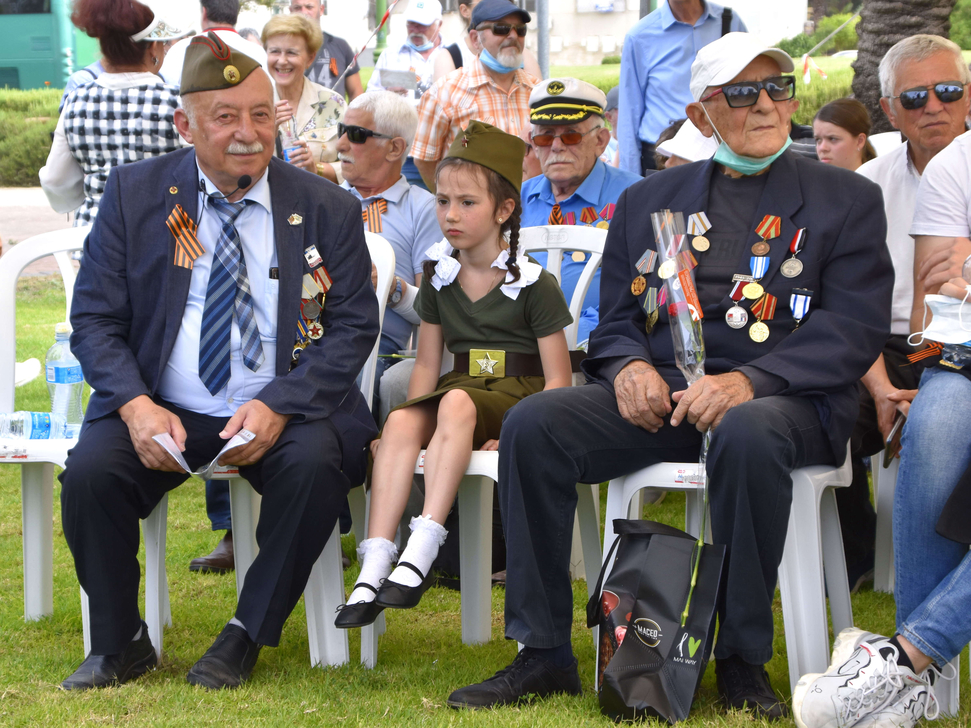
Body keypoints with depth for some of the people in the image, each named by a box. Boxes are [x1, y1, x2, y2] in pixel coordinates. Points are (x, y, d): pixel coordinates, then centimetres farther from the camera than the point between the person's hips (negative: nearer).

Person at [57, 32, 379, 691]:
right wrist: (137, 406, -17)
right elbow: (95, 319, 2)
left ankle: (247, 637, -12)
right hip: (163, 410, 1)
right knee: (90, 471, -27)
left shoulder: (327, 210, 3)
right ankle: (120, 644, -3)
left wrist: (278, 407, -17)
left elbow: (354, 328, 0)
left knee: (316, 463, -32)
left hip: (284, 413, 0)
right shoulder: (135, 194, 4)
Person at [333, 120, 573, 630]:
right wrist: (418, 424, -3)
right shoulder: (438, 278, 13)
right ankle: (374, 565, -41)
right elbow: (427, 364, 15)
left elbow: (557, 379, -5)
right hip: (461, 389, 4)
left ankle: (422, 549, -47)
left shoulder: (534, 285, -2)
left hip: (516, 395, -4)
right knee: (400, 421, -29)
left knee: (457, 401, -38)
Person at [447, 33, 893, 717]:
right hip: (660, 392, 4)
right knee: (532, 423, -22)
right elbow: (616, 321, 18)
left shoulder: (847, 199, 9)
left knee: (747, 435, -40)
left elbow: (854, 329, -3)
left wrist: (748, 381, -19)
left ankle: (743, 661, -23)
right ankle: (544, 654, -15)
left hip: (783, 397, -3)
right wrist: (628, 367, -8)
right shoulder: (647, 201, 20)